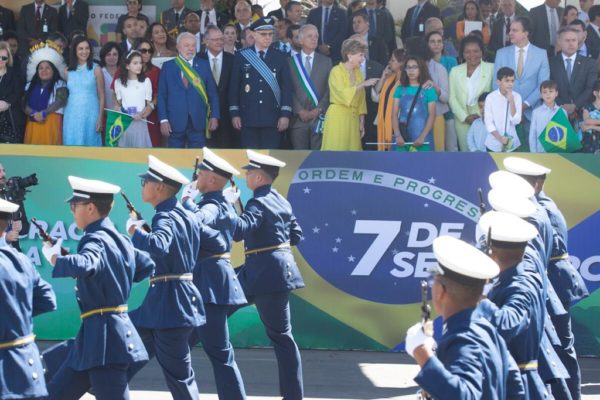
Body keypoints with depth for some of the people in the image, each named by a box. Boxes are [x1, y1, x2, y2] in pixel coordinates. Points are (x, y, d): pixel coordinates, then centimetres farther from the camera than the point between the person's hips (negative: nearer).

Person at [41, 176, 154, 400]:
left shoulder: (96, 240, -15)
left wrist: (54, 258, -19)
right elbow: (147, 266, 22)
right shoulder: (119, 239, 12)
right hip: (94, 337, 10)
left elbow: (82, 266, -36)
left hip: (104, 336, -10)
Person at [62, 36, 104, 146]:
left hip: (90, 116, -3)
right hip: (72, 116, 3)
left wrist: (100, 119, -6)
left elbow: (101, 96, 0)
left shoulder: (95, 69, 1)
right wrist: (64, 117, 7)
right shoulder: (68, 72, 9)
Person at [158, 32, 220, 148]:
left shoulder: (204, 65, 8)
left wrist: (214, 116, -1)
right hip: (175, 123, 0)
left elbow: (212, 93, 8)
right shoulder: (168, 66, 6)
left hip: (198, 122, 0)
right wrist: (163, 120, -4)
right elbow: (162, 95, 4)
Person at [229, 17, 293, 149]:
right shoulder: (241, 57, 5)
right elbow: (234, 86, 5)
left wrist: (285, 114, -5)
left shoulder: (280, 58, 7)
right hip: (249, 117, 0)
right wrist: (234, 113, -1)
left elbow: (287, 87, 4)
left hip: (272, 118, 0)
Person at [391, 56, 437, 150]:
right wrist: (397, 135, -10)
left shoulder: (428, 89, 2)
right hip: (403, 137, 2)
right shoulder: (400, 89, 9)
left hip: (421, 138, -2)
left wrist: (422, 137, -13)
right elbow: (394, 114, 5)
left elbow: (432, 115, -2)